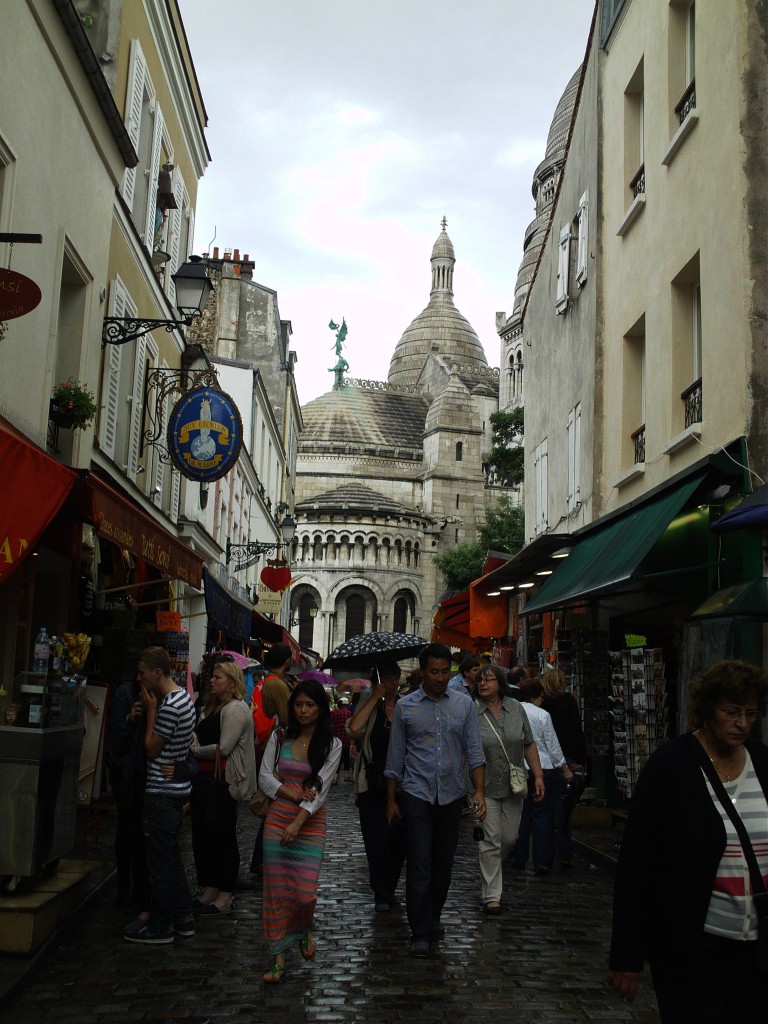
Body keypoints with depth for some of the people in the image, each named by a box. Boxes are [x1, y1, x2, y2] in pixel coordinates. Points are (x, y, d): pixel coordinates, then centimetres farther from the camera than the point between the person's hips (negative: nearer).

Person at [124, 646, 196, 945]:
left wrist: (150, 711, -10)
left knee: (160, 861, 0)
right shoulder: (183, 697, 10)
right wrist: (151, 711, 5)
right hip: (177, 788, 10)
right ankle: (182, 918, 25)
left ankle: (160, 926, 10)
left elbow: (151, 749, -14)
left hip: (162, 792, -10)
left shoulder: (169, 706, -22)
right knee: (171, 857, 18)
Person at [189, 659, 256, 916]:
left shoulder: (235, 709, -12)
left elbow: (223, 748, -18)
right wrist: (193, 741, -5)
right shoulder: (212, 707, 19)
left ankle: (224, 899, 6)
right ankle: (209, 891, 24)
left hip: (223, 781, -10)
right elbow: (199, 737, 17)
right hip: (205, 779, 10)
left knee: (223, 837, -2)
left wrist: (195, 750, -5)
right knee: (202, 835, 13)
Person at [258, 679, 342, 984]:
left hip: (311, 823, -1)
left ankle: (304, 931, 28)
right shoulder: (279, 737, 3)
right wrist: (293, 793, -13)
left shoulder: (332, 745, -2)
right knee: (277, 889, 1)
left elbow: (321, 788, -9)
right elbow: (265, 777, 2)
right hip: (277, 818, 2)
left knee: (305, 891, -6)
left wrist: (298, 823, -17)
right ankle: (278, 958, 11)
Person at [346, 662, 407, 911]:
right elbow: (354, 728, -20)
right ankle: (382, 894, 10)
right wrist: (375, 698, -15)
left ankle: (389, 889, 24)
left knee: (399, 839, 5)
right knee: (377, 839, -2)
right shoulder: (368, 705, 1)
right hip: (372, 785, -2)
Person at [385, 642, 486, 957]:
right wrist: (391, 800, 5)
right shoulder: (405, 706, 0)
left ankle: (433, 917, 32)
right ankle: (421, 933, 2)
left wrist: (480, 791, -5)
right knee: (420, 865, -6)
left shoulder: (464, 704, 4)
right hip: (416, 795, -2)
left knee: (444, 864, 11)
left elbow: (475, 752, 4)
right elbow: (395, 758, 5)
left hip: (451, 796, 2)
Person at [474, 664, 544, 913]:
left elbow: (529, 744, 9)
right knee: (490, 841, -3)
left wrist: (538, 775, 3)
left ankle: (491, 870, 39)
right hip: (484, 788, -4)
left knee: (509, 838, 11)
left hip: (513, 787, 4)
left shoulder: (515, 708, 2)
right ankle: (491, 895, 6)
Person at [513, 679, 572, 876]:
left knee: (521, 815, 12)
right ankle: (541, 861, 2)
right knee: (542, 815, 3)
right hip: (542, 769, -4)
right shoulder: (541, 715, -9)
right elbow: (553, 745, -4)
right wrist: (565, 768, 9)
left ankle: (519, 859, 17)